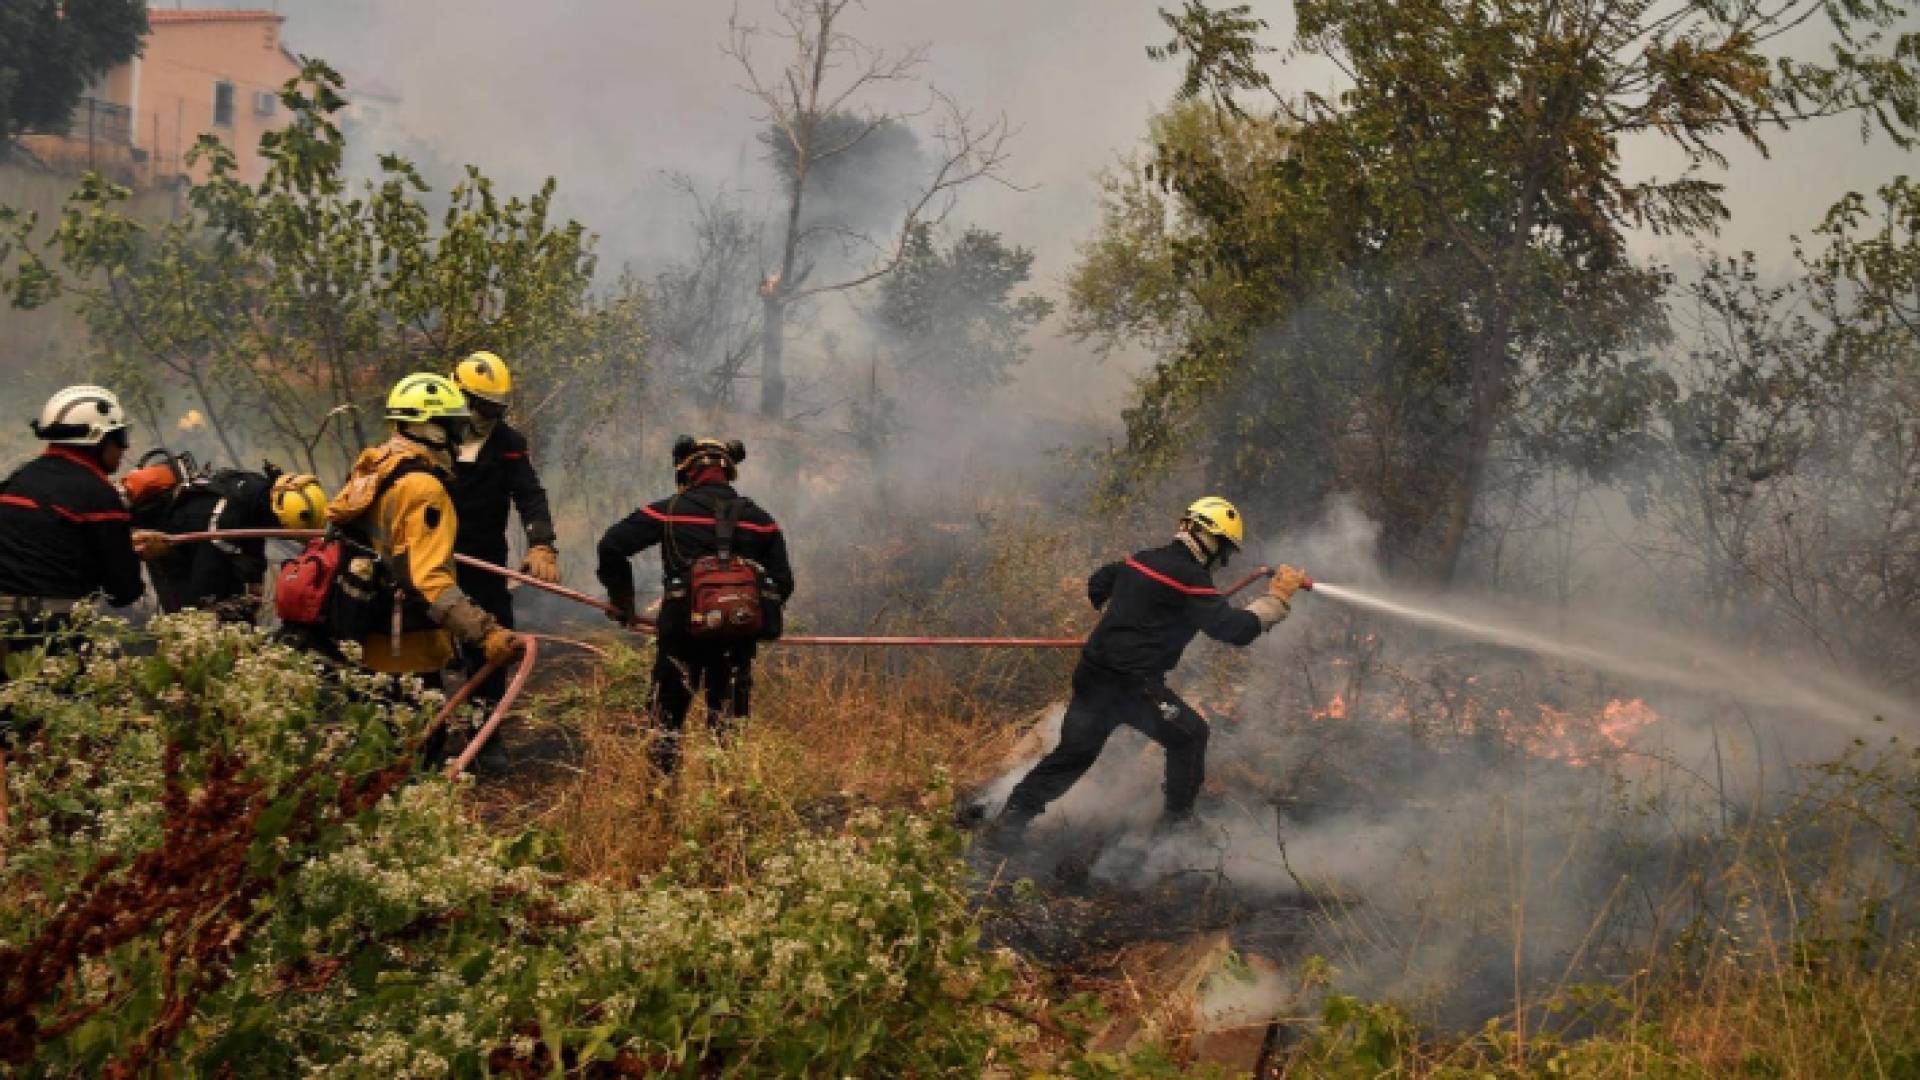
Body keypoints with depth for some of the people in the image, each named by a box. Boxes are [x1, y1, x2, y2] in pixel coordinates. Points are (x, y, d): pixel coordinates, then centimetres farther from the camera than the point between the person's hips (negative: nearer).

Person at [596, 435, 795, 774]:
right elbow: (783, 581, 8)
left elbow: (611, 546, 0)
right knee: (729, 721, 13)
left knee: (667, 715, 9)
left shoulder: (669, 511, 3)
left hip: (683, 629, -2)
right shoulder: (759, 518, 10)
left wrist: (622, 602, 9)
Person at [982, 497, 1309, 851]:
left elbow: (1098, 585, 27)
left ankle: (1012, 817, 10)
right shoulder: (1190, 579, -14)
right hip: (1132, 685, -7)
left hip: (1092, 675, 7)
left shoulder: (1144, 559, 11)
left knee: (1073, 752, 15)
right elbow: (1235, 629, -18)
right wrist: (1277, 596, -8)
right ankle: (1177, 818, 21)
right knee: (1189, 735, 13)